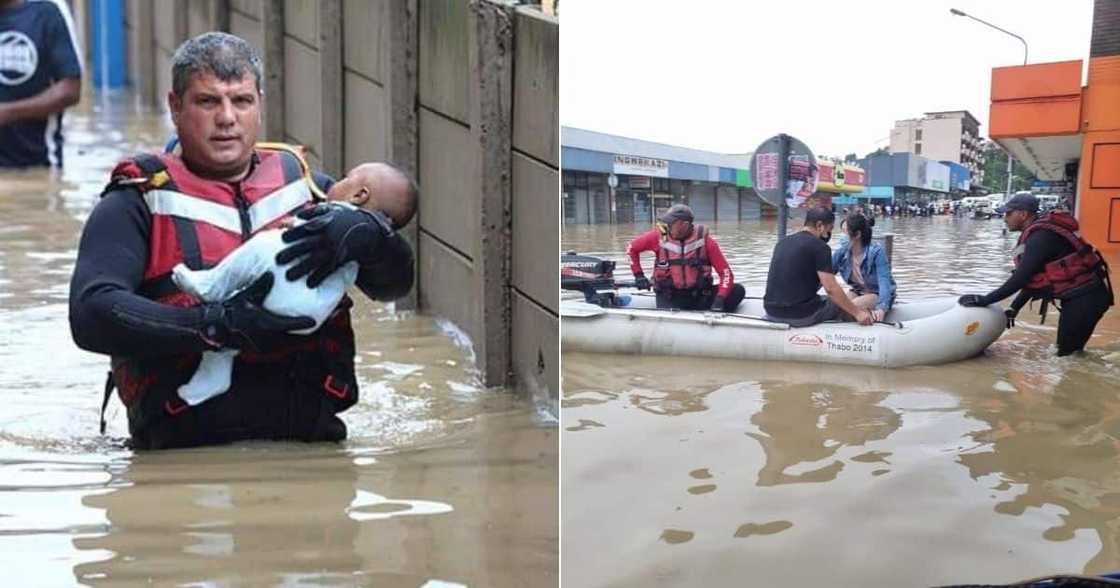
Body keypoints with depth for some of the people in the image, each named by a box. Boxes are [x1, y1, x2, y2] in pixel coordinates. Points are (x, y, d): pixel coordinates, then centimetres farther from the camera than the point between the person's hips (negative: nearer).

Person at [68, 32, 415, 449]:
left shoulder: (305, 185, 17)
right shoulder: (137, 203, 9)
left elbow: (395, 283, 15)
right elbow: (91, 313, -6)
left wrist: (365, 231, -8)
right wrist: (219, 325, -18)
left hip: (309, 433, 3)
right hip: (189, 441, -2)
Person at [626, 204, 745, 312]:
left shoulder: (704, 240, -10)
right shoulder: (659, 236, -8)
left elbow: (725, 272, -11)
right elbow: (632, 248, 9)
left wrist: (720, 299, -24)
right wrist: (638, 275, 3)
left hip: (699, 295, 0)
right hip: (669, 296, 0)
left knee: (738, 290, -18)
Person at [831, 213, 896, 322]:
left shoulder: (876, 252, -25)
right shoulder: (842, 252, -11)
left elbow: (884, 281, -34)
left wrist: (881, 308, -50)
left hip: (878, 294, -5)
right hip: (857, 292, 5)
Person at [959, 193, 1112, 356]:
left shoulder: (1041, 237, -21)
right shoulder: (1039, 233, 10)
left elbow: (1020, 278, -24)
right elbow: (1032, 277, 16)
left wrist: (985, 300, -19)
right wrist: (1014, 308, 14)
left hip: (1086, 297, -10)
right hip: (1078, 295, 10)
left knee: (1068, 352, -6)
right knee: (1069, 350, 15)